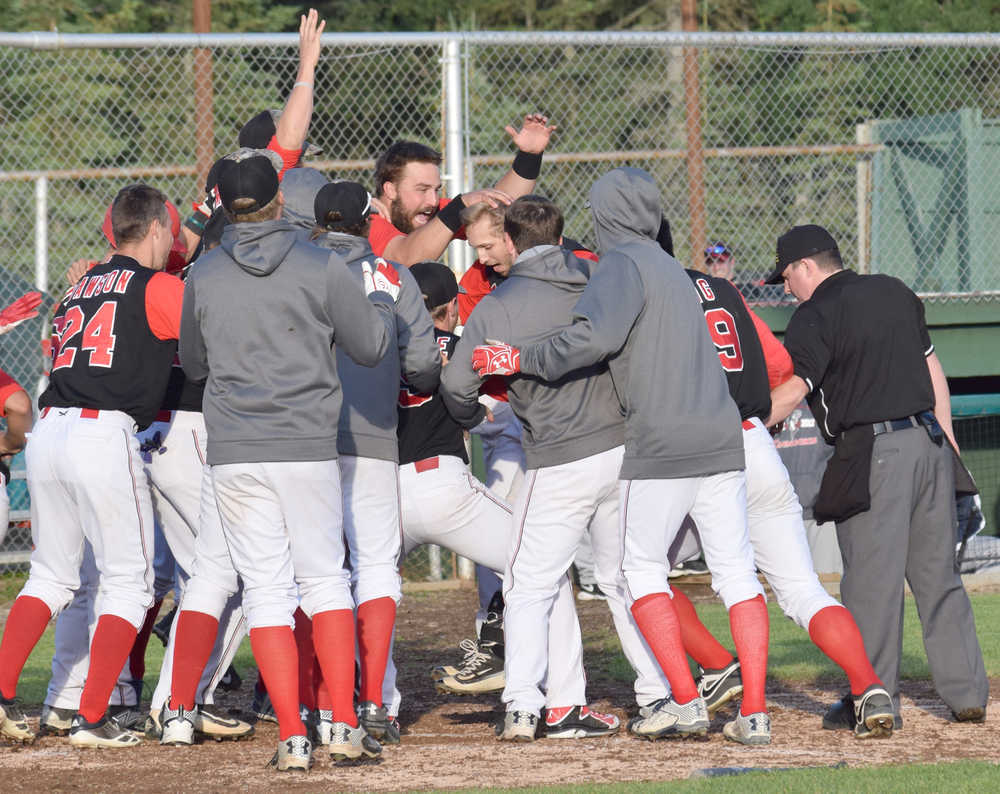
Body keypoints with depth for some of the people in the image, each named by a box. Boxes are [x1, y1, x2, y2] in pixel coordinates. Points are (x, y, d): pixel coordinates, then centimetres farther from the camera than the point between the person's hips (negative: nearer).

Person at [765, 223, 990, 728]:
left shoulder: (815, 317, -6)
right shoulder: (894, 293, 15)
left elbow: (791, 391, -15)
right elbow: (933, 369, 18)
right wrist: (946, 440, 23)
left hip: (873, 454, -7)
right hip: (929, 441, 7)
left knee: (872, 579, -2)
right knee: (938, 575, 11)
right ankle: (967, 693, 11)